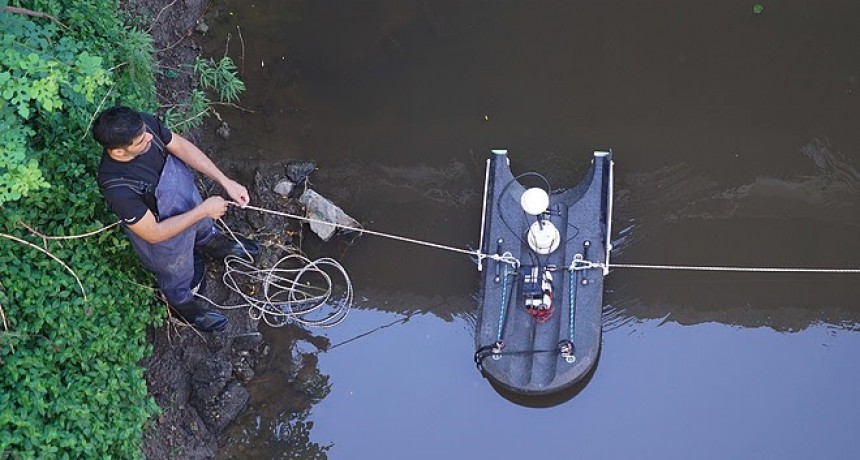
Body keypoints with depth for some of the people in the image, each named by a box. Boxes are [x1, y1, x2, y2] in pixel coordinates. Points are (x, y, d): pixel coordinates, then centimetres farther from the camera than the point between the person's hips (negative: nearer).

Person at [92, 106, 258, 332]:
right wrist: (203, 210, -28)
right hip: (165, 236, -4)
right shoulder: (117, 188, -45)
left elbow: (182, 146, -14)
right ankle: (183, 304, 60)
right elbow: (154, 233, -33)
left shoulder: (144, 123, -31)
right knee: (179, 275, 28)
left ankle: (210, 241, 71)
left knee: (204, 225, 37)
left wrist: (226, 181, -19)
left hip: (186, 194, 4)